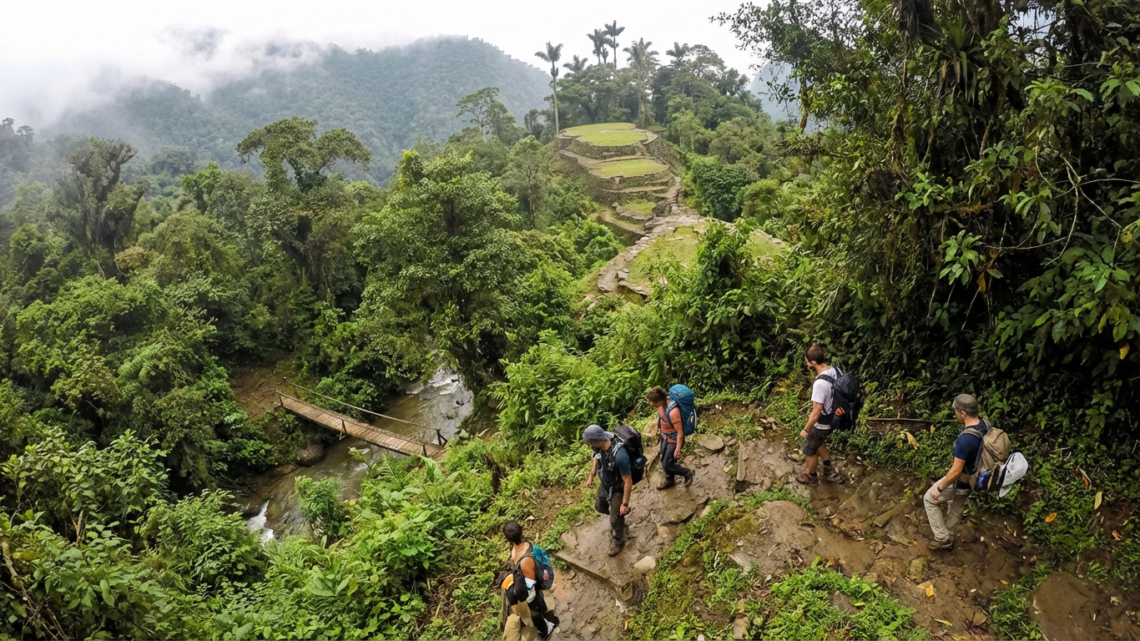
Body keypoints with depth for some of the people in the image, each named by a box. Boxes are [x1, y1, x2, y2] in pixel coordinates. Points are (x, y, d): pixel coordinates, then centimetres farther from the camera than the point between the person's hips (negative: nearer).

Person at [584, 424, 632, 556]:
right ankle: (619, 516, 57)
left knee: (615, 519, 11)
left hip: (618, 488, -7)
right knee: (599, 506, 28)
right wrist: (591, 476, 13)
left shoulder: (619, 456, -43)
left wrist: (625, 503, -22)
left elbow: (628, 481, -31)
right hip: (604, 483, 7)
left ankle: (618, 542, 41)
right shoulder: (600, 446, -21)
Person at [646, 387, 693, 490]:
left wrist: (678, 449, -20)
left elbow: (680, 433, -29)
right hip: (664, 436, 8)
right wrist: (659, 431, 20)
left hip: (673, 440, -8)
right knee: (664, 461, 23)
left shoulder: (673, 412, -40)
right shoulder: (662, 403, -15)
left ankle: (687, 473, 34)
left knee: (667, 465, 8)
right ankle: (670, 481, 47)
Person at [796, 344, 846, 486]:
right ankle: (829, 471, 44)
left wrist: (806, 430, -16)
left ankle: (811, 477, 41)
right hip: (832, 420, 8)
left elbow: (816, 413, -30)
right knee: (819, 442, 33)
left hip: (822, 424, -8)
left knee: (809, 450, 18)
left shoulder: (820, 383, -37)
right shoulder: (836, 371, -11)